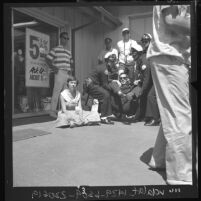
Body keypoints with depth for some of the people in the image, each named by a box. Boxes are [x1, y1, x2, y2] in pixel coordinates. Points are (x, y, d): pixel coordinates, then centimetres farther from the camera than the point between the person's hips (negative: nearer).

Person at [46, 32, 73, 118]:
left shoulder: (68, 52, 21)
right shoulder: (55, 49, 1)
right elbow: (48, 59, -1)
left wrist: (70, 70, 11)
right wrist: (53, 68, -11)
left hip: (67, 73, 7)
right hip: (60, 73, -7)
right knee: (57, 91, -9)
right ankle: (52, 111, -3)